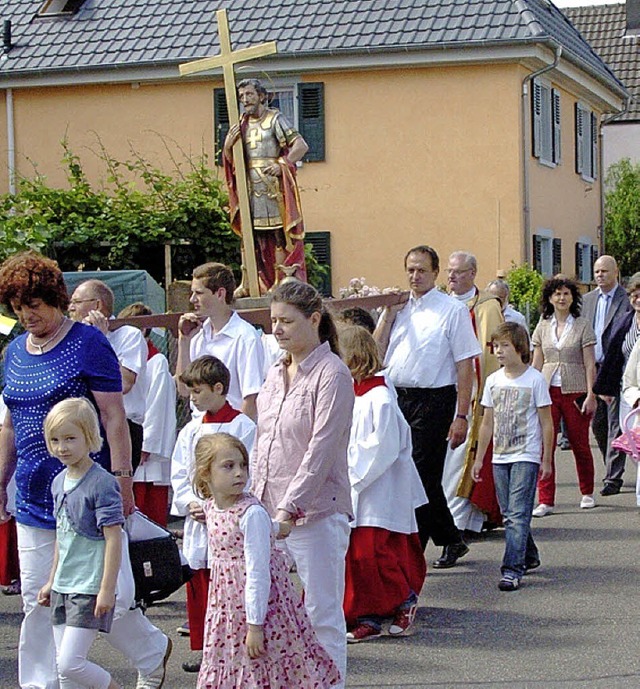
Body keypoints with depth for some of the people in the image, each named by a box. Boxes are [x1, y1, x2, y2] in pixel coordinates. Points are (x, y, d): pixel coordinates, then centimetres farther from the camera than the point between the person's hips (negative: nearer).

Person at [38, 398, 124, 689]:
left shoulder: (101, 483, -15)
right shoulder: (59, 483, 9)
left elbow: (113, 538, -16)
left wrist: (107, 589, -19)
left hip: (89, 589, -8)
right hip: (63, 588, 8)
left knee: (70, 663, -13)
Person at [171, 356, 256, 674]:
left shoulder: (242, 426, -7)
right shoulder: (191, 429, 13)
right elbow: (179, 473, 12)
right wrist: (191, 504, -5)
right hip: (195, 520, 6)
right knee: (197, 585, 10)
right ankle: (203, 647, 19)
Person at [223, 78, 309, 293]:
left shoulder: (274, 119, -2)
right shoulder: (242, 124, 15)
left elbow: (301, 146, -10)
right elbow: (233, 162, 17)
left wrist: (281, 165, -20)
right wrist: (228, 146, -3)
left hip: (273, 188, -6)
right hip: (249, 188, 6)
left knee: (277, 235, -6)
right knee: (251, 235, 6)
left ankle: (282, 281, -4)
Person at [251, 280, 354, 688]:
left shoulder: (331, 374, -10)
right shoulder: (277, 373, 14)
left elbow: (322, 449, -16)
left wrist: (289, 506, -20)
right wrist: (256, 498, 11)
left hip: (316, 512, -7)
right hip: (270, 510, 7)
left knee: (322, 613, 0)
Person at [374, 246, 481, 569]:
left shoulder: (452, 309, -6)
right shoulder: (396, 306, 12)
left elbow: (465, 364, -9)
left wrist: (461, 415, -13)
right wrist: (390, 314, -3)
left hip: (434, 400, -6)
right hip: (397, 397, 6)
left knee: (422, 476, -4)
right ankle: (451, 540, 30)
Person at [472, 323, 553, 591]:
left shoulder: (535, 380, -6)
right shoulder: (493, 381, 8)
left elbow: (546, 422, -2)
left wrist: (546, 460, -3)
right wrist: (479, 458, 13)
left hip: (526, 457, -6)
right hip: (500, 458, 6)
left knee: (517, 515, -11)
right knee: (508, 515, 11)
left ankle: (512, 570, -14)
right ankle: (529, 556, 29)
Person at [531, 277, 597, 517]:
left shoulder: (582, 325, 1)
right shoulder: (542, 326, 9)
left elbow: (589, 364, -2)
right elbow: (537, 363, 12)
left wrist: (591, 395, -8)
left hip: (575, 391, -2)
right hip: (548, 390, 2)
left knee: (579, 443, 6)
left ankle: (587, 493, 26)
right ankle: (545, 501, -5)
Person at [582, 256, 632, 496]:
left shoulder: (627, 300, -6)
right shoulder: (587, 299, 13)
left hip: (617, 370, -6)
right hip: (592, 369, 6)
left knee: (615, 424, -4)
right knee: (597, 424, 11)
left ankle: (613, 478, -2)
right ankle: (613, 467, 27)